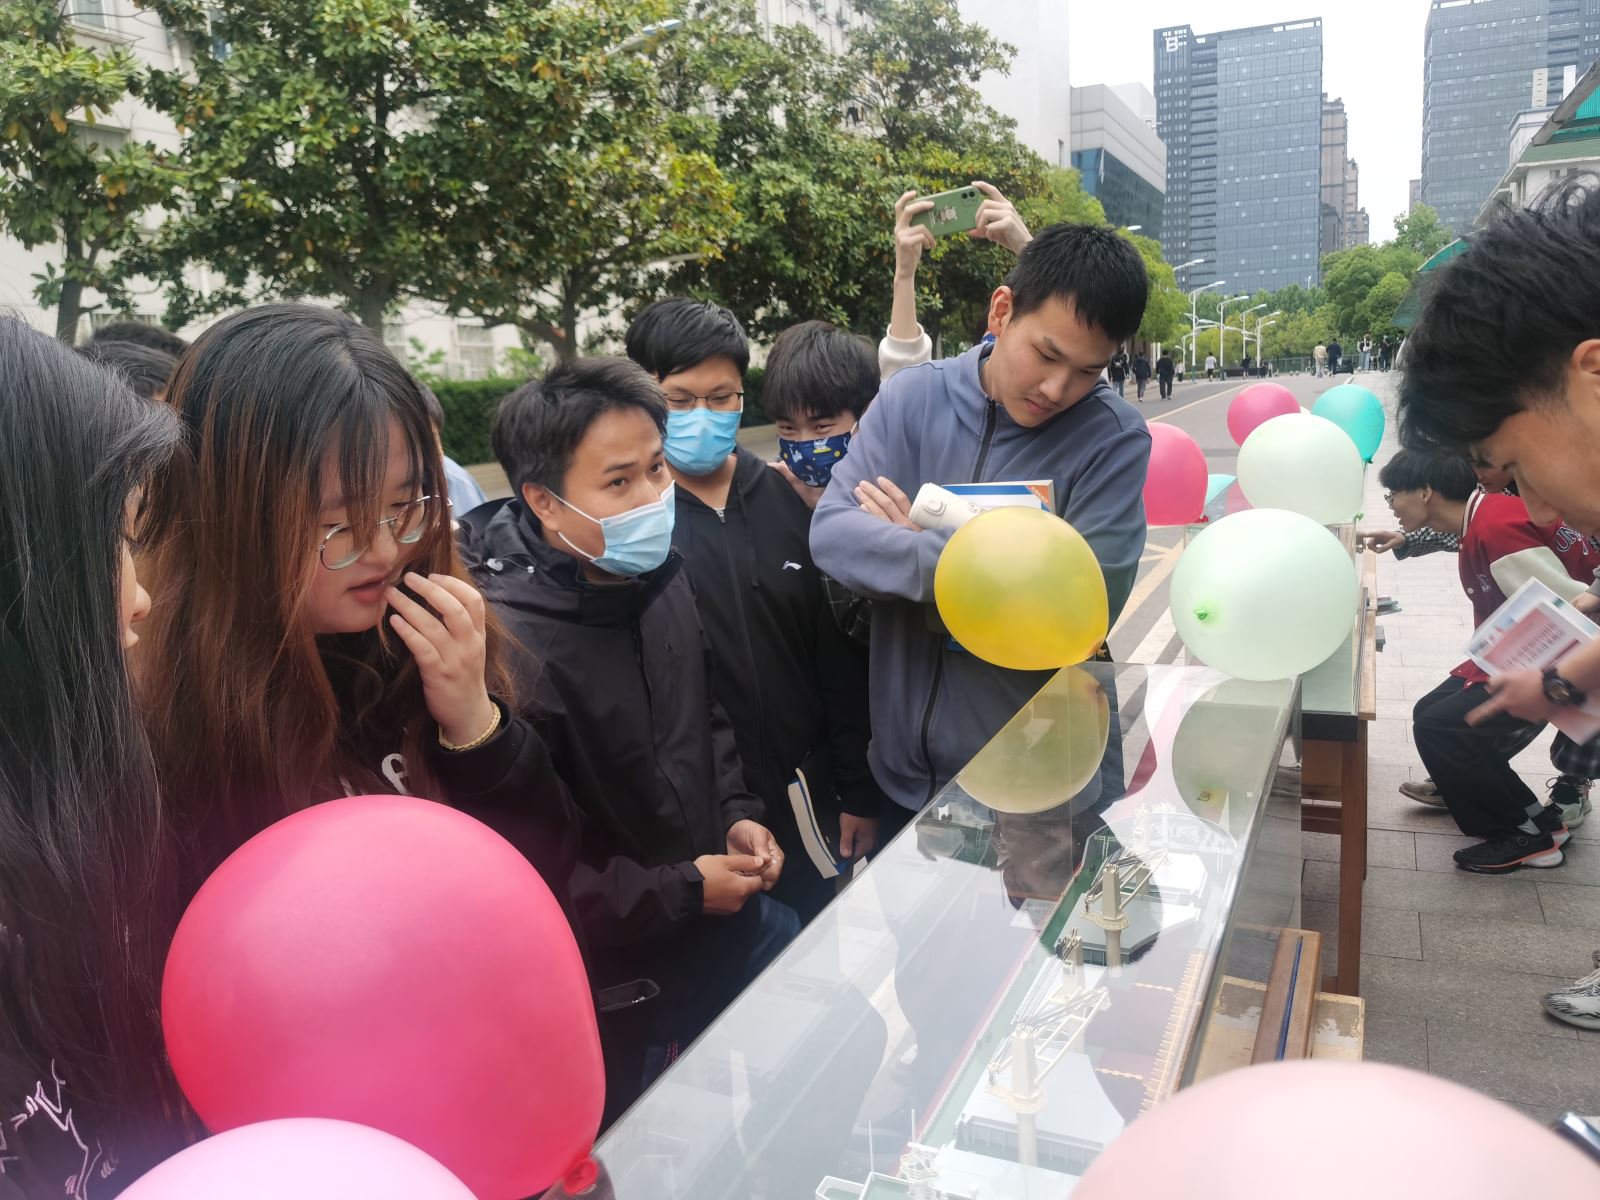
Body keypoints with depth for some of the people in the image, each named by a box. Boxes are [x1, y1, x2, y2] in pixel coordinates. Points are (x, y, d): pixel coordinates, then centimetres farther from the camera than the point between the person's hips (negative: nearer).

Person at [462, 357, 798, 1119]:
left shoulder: (657, 574, -3)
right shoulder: (511, 645, -29)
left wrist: (736, 812, 2)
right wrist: (682, 891, -19)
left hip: (726, 918, 8)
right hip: (619, 986, -7)